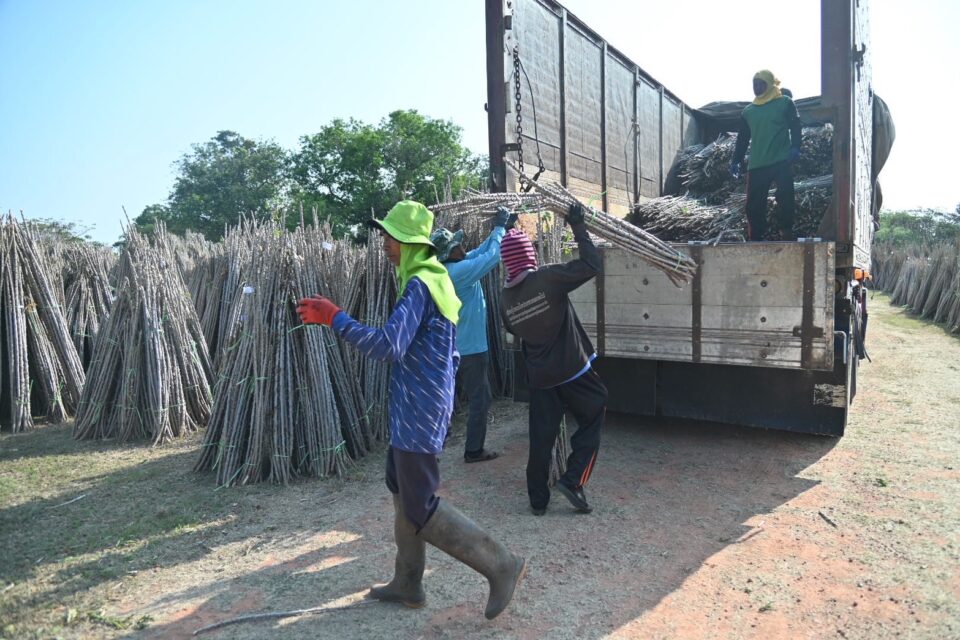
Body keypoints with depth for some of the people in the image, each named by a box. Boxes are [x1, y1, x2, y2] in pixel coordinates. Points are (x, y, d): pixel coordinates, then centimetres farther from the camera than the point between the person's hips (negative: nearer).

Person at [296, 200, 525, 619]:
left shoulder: (419, 285, -20)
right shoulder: (434, 278, 12)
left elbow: (389, 346, -31)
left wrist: (335, 318, -24)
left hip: (418, 413, -10)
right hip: (415, 408, 10)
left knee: (420, 508, -1)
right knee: (403, 493, 19)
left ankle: (501, 565, 8)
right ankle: (407, 584, 32)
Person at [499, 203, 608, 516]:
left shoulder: (506, 298, -1)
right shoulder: (547, 278, -17)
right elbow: (591, 264, -15)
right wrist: (578, 227, -7)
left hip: (539, 377, 5)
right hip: (572, 370, -4)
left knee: (541, 436, 13)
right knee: (592, 421, 16)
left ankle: (538, 499, 20)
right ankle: (572, 480, 8)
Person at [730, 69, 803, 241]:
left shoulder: (785, 103, 7)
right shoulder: (748, 111, 17)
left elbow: (795, 127, 0)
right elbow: (742, 138, 19)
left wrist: (795, 148, -15)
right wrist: (736, 161, 11)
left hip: (782, 162, -3)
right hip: (756, 165, 4)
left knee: (785, 198, -10)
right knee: (753, 204, 0)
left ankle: (786, 232, -1)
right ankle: (755, 239, 7)